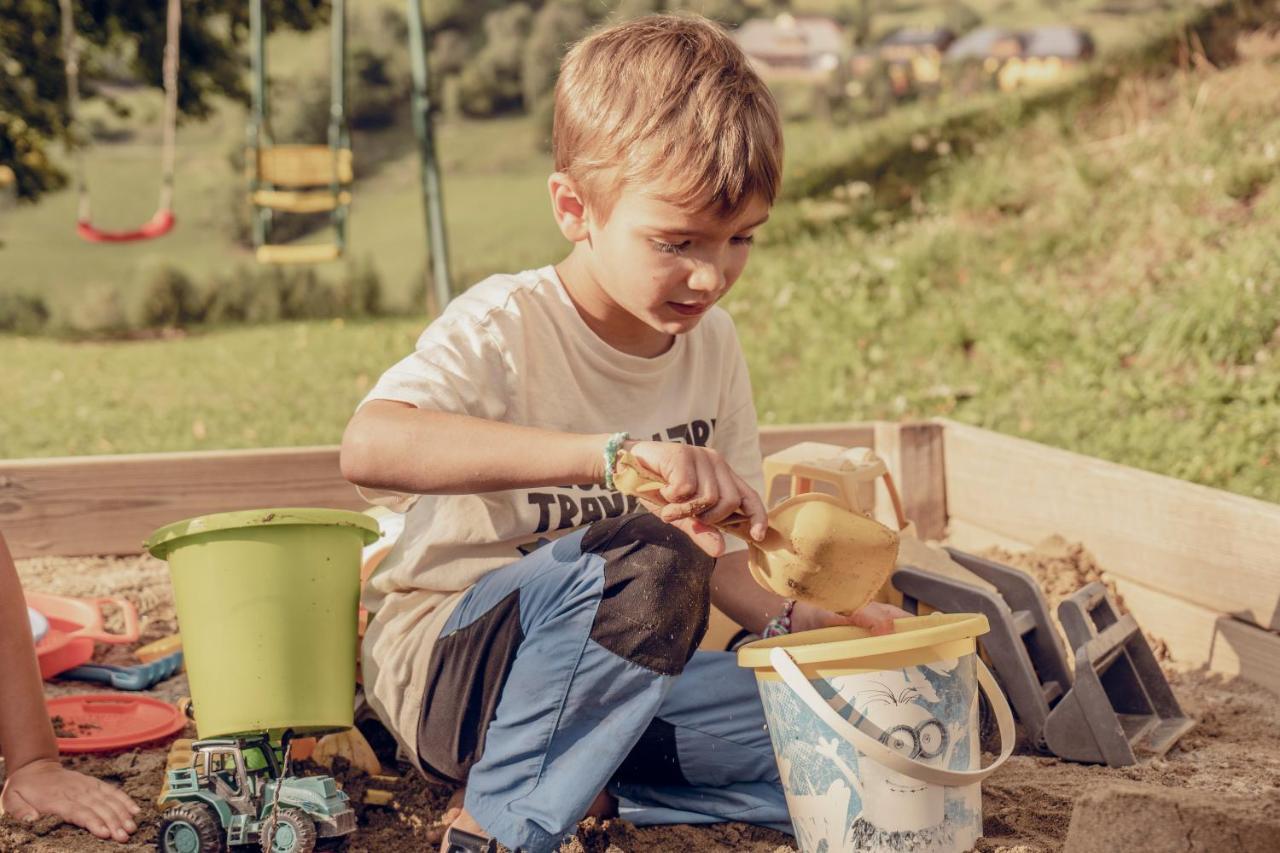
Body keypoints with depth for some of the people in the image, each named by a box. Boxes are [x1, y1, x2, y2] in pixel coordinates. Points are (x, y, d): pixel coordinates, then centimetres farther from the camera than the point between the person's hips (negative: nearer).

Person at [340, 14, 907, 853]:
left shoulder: (712, 344, 1)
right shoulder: (506, 327, -19)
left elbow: (714, 548, 9)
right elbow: (371, 447, -40)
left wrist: (794, 621, -13)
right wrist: (613, 453, -48)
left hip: (611, 672, 6)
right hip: (442, 654, -6)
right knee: (645, 559, -35)